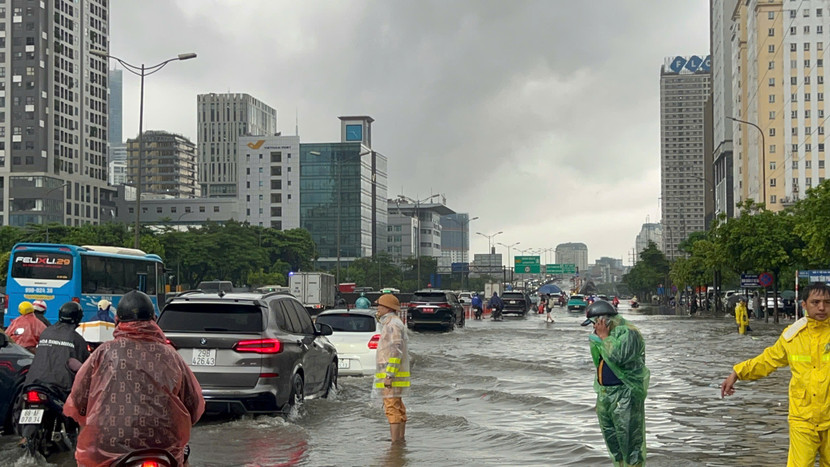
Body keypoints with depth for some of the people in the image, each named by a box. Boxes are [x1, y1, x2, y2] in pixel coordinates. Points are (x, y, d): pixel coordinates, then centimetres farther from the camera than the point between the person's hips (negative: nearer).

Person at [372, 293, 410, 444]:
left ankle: (395, 441, -13)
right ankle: (401, 439, 19)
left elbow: (396, 351, -21)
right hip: (394, 375, 11)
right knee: (398, 409, 13)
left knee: (392, 408, -11)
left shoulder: (392, 325, -14)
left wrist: (389, 375, -23)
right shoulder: (390, 323, 19)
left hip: (391, 375, -11)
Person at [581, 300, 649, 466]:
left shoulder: (627, 332, -14)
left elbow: (618, 356, -26)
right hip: (605, 393, 9)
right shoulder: (607, 334, 14)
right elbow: (597, 358, 22)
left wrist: (604, 337, -18)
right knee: (611, 438, 16)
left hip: (625, 394, -9)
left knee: (629, 439, -7)